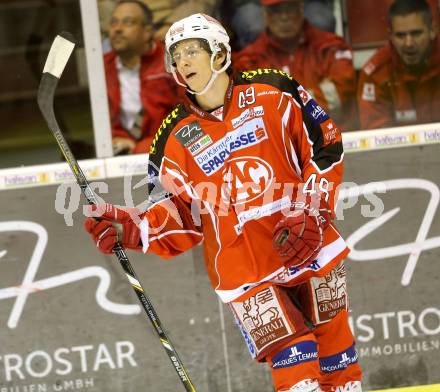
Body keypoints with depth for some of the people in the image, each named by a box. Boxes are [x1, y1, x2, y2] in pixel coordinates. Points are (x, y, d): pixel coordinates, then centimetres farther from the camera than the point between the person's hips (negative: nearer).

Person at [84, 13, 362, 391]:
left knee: (335, 352, 8)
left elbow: (325, 145, 0)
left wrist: (310, 209, -9)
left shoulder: (273, 91, -1)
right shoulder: (175, 139, 2)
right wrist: (135, 229, -15)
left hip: (309, 245, 0)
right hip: (244, 271, 0)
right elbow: (179, 218, 3)